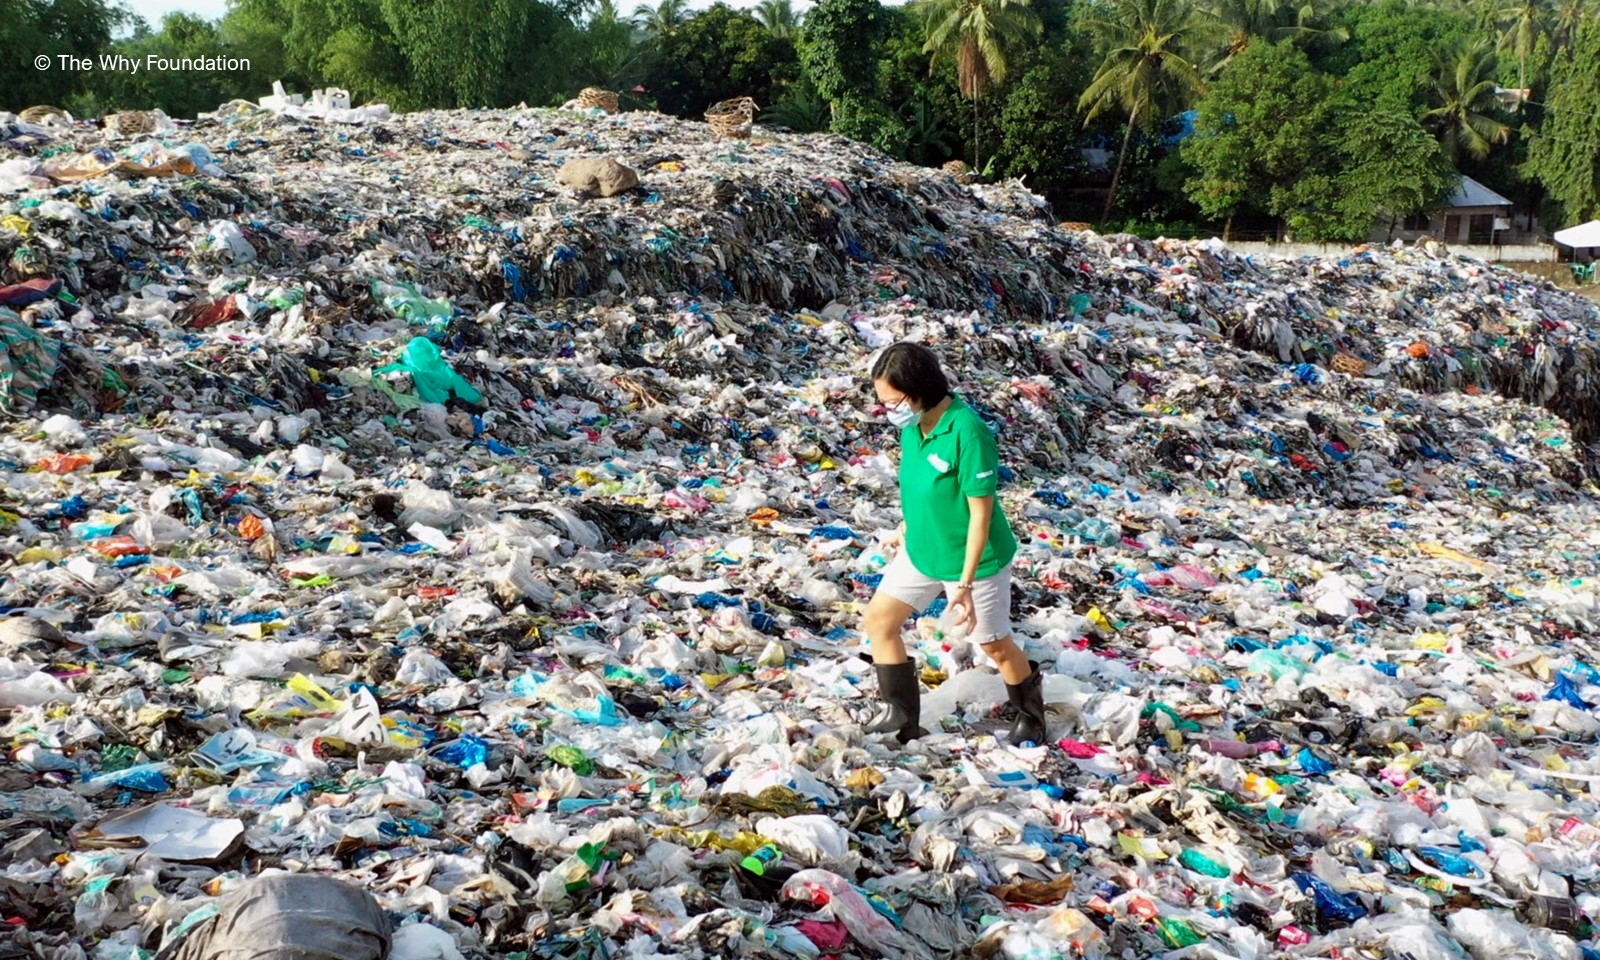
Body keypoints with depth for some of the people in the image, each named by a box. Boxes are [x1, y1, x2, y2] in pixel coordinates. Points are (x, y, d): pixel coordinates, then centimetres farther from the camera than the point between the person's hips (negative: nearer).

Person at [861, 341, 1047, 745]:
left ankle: (1031, 714, 37)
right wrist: (906, 528, 21)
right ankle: (901, 714, 22)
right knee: (878, 620, 7)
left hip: (974, 560, -7)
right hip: (921, 551, 7)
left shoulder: (967, 432, -31)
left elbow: (981, 511, -26)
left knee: (995, 646, 11)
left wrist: (965, 582, -23)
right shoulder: (912, 423, -9)